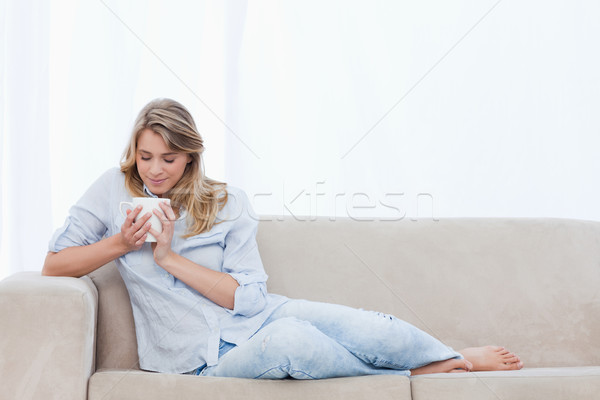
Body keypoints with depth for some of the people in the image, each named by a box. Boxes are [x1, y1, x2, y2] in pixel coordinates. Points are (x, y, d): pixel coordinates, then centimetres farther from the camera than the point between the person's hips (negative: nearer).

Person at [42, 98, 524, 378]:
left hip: (256, 317, 2)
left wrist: (169, 256, -15)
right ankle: (423, 372, -13)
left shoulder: (227, 204, 1)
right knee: (290, 341, -36)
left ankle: (458, 358, 8)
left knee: (372, 330, -23)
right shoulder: (114, 190, 3)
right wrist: (121, 242, -15)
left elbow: (250, 297, -7)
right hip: (204, 355, -2)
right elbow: (53, 265, 2)